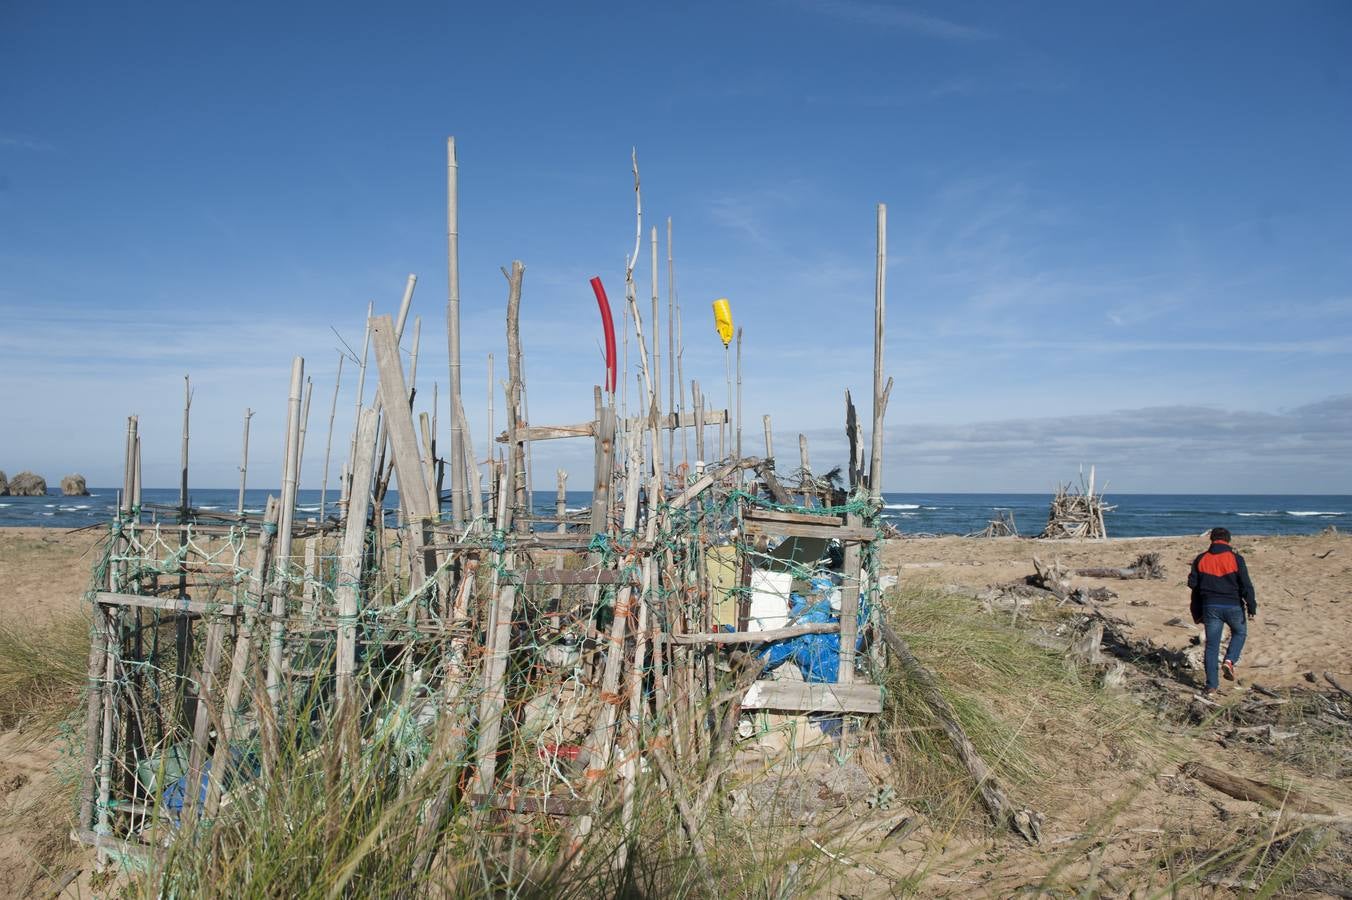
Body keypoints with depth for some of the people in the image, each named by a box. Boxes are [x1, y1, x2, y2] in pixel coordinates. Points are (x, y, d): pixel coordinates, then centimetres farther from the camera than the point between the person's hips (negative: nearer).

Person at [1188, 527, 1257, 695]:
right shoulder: (1236, 559, -4)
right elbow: (1246, 585, -7)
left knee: (1212, 645, 6)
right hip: (1233, 606, -2)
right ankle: (1229, 661, 3)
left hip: (1210, 607, 2)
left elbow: (1194, 586, 7)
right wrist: (1252, 607, 2)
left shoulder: (1200, 560, 5)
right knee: (1240, 633, 26)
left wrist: (1197, 613, 15)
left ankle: (1212, 685, 6)